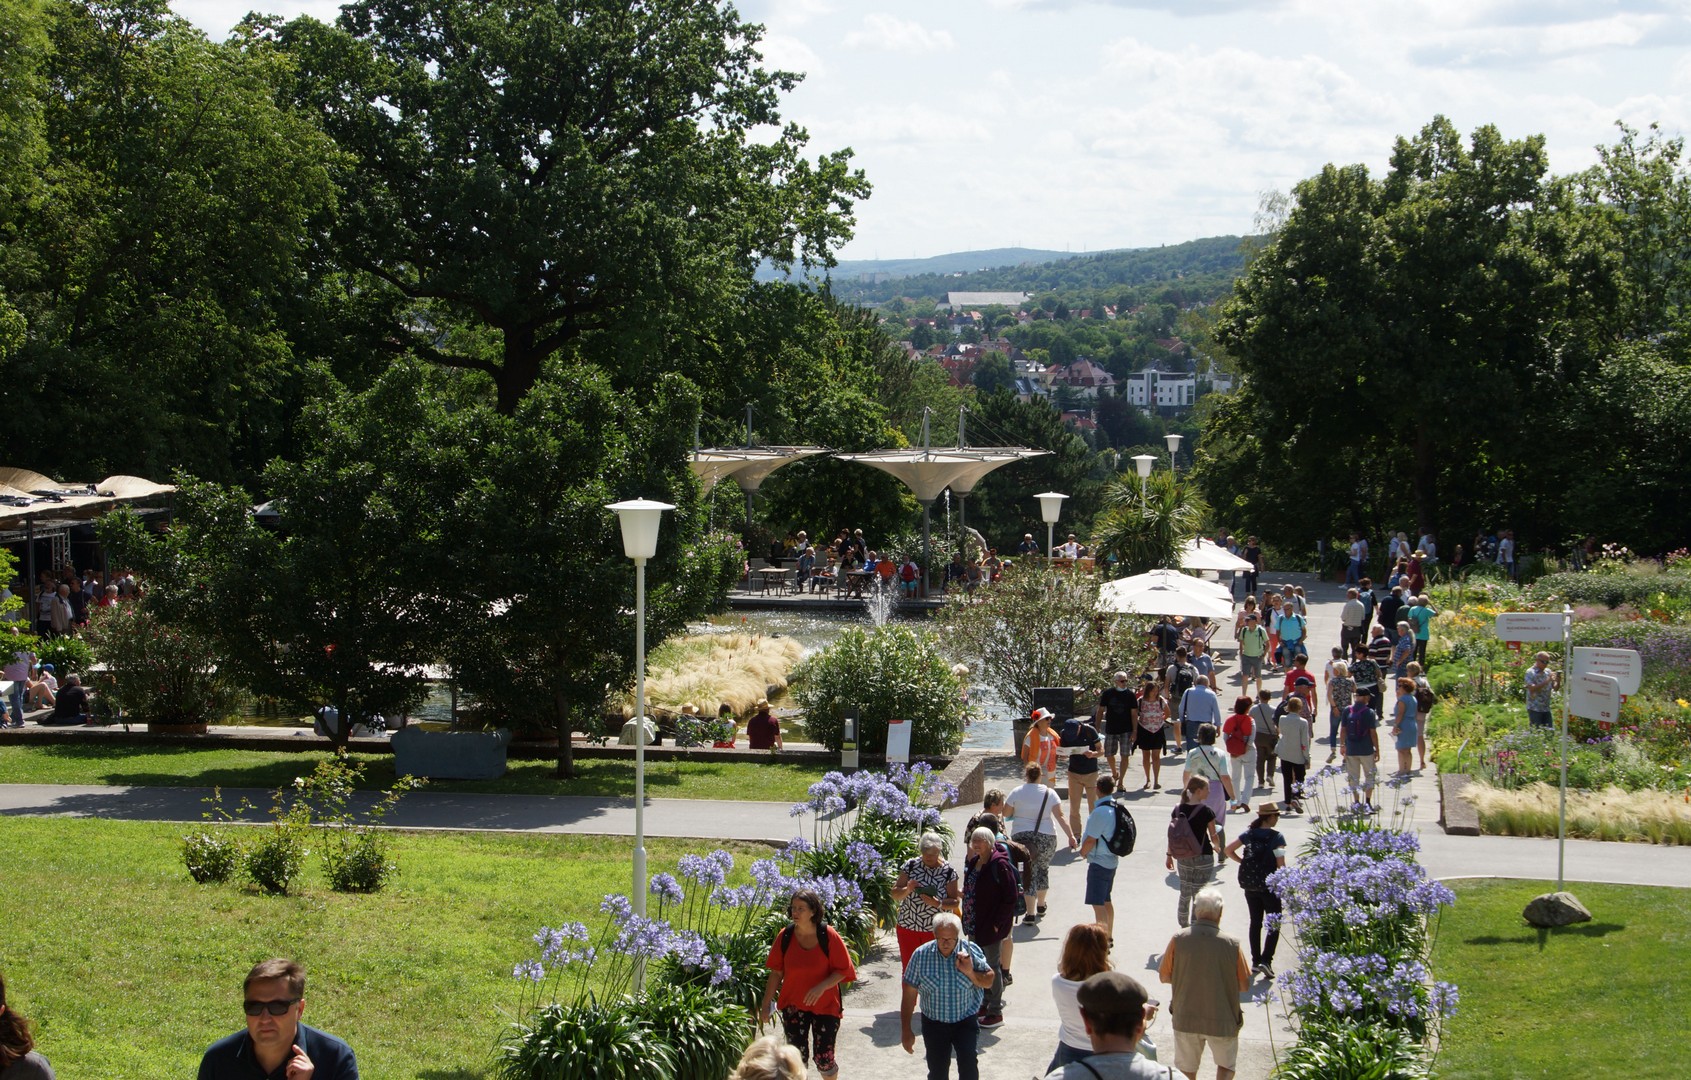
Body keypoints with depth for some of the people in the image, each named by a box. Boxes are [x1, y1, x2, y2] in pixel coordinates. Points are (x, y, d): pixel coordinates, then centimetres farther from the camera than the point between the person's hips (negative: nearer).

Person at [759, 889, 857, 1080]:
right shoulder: (785, 936, -6)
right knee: (798, 1058, 2)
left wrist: (822, 987, -25)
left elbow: (843, 970, -9)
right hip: (793, 1005, 2)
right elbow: (776, 973, 1)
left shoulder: (828, 936, -14)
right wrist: (766, 1005, 1)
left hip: (825, 1005, -2)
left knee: (824, 1060, 1)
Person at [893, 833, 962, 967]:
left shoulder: (949, 871, -5)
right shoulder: (910, 866, -1)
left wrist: (938, 904, -24)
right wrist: (907, 890, -21)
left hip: (936, 931, -1)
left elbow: (955, 902, -4)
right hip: (908, 927, 1)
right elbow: (895, 894, 0)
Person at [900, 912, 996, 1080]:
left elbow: (989, 981, -3)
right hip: (934, 1022, 1)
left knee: (969, 1065, -18)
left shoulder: (971, 951, -9)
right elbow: (909, 993, -4)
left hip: (966, 1021, -1)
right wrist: (906, 1030, -4)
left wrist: (970, 973, -24)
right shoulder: (921, 955, -10)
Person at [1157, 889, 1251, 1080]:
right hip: (1222, 1020, -1)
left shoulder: (1178, 940, -15)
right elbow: (1244, 985, -7)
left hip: (1185, 1019, 1)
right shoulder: (1231, 944, -17)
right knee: (1226, 1064, 22)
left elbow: (1164, 976, -3)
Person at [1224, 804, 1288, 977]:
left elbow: (1228, 850, 1)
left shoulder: (1249, 833, 3)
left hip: (1249, 884, 5)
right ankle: (1266, 960, -9)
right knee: (1274, 924, 5)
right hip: (1269, 885, -5)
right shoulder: (1276, 837, -12)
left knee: (1255, 922, 16)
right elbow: (1281, 865, -16)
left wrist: (1243, 862, 9)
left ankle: (1255, 961, 18)